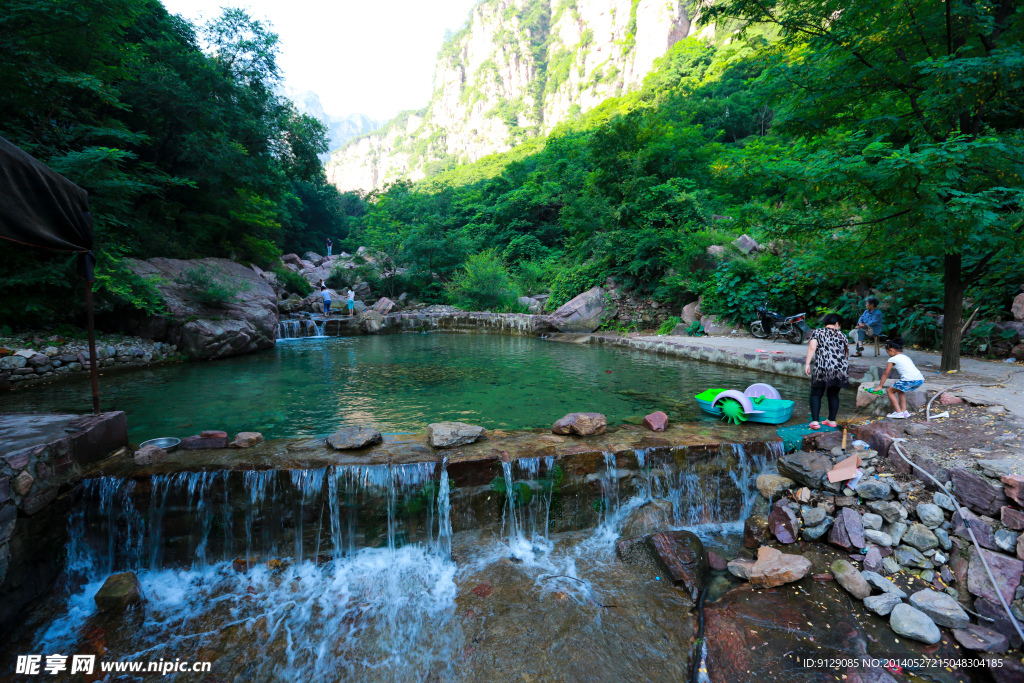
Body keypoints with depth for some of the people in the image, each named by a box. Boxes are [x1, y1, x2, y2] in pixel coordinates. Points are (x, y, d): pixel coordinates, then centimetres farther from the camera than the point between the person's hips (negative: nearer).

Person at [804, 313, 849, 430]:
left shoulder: (817, 332, 8)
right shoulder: (841, 334, 15)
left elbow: (812, 347, -7)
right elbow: (847, 353, 15)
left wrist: (807, 363, -9)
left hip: (822, 368, -3)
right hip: (841, 368, 3)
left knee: (816, 394, 6)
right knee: (833, 394, 17)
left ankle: (815, 421, -3)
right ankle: (832, 420, 23)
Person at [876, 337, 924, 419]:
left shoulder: (892, 359, 7)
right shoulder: (906, 357, 28)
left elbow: (886, 374, 10)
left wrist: (880, 386, 16)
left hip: (909, 380, -8)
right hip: (920, 379, 8)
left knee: (890, 390, 9)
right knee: (900, 390, 29)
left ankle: (899, 412, -1)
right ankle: (904, 411, 20)